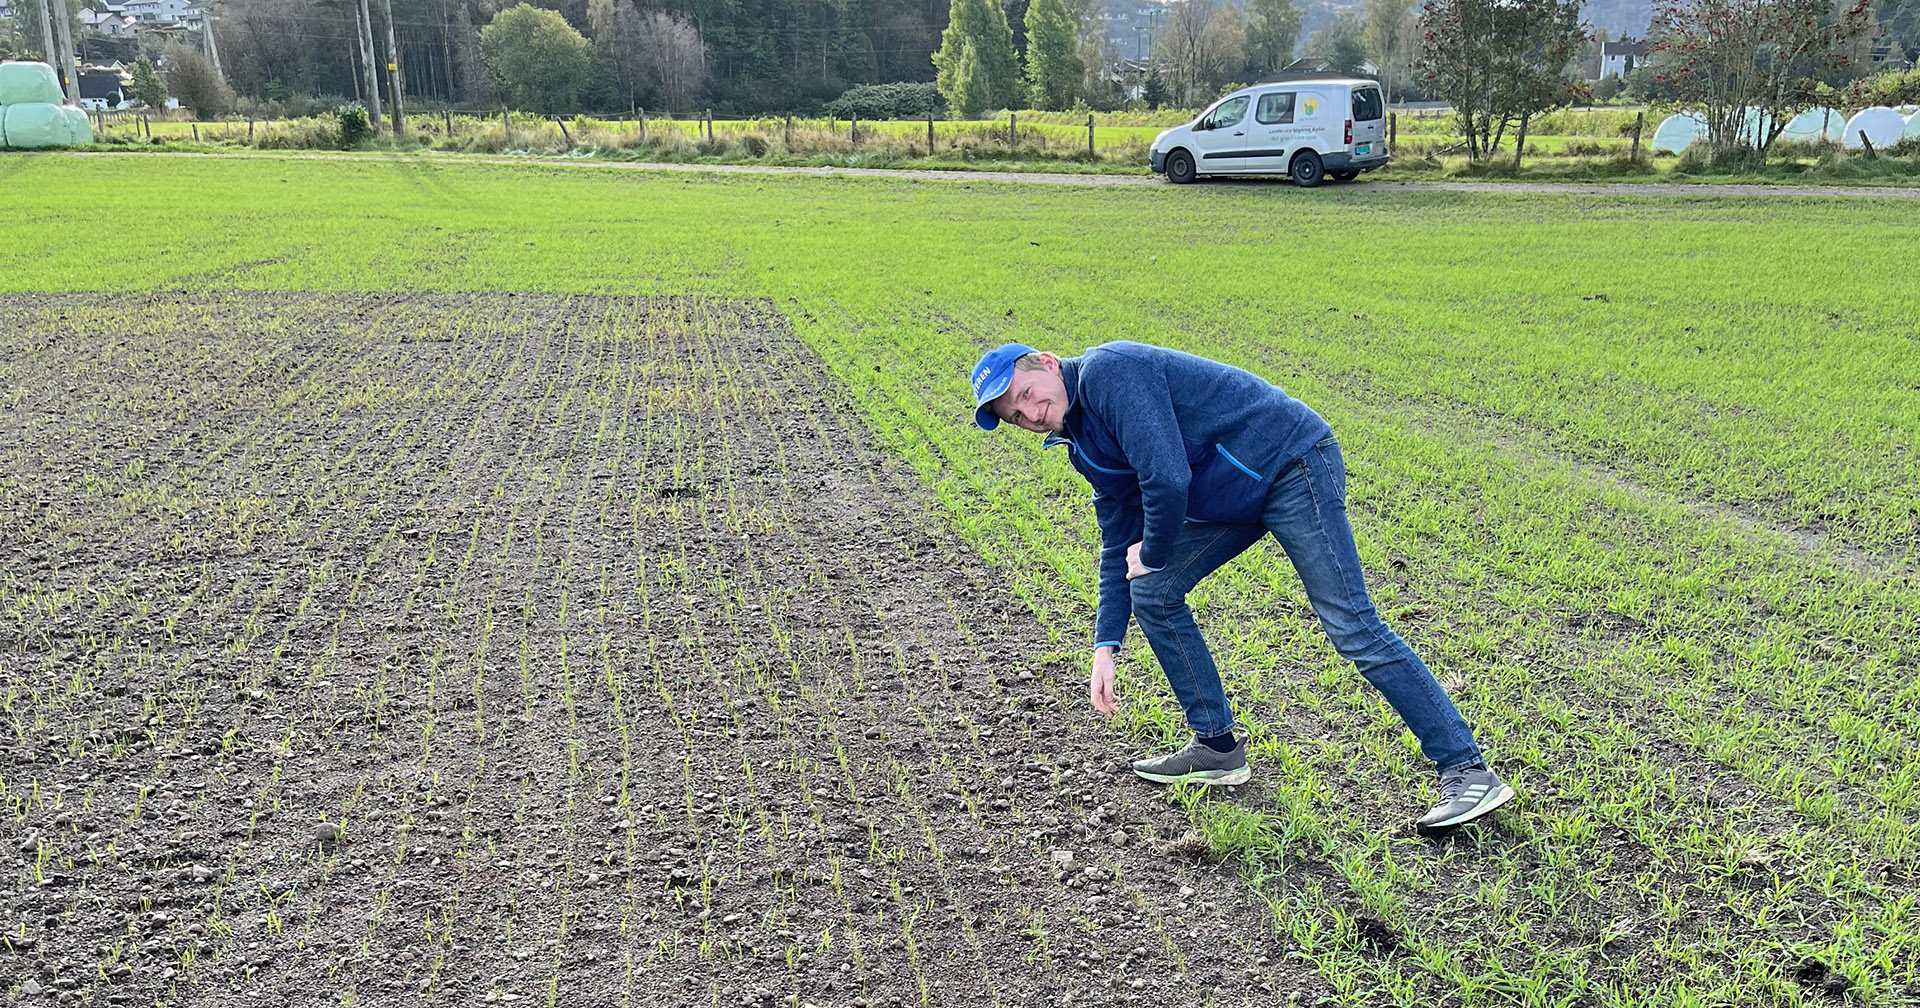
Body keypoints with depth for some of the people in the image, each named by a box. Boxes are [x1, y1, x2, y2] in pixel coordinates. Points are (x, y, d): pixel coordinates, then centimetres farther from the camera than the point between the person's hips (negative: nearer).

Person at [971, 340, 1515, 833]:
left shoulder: (1106, 370, -18)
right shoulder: (1088, 447, 11)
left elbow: (1167, 480, -25)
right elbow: (1119, 550, 15)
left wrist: (1152, 554, -6)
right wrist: (1106, 648, 7)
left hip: (1292, 461, -9)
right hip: (1232, 497, 9)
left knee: (1352, 628, -12)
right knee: (1152, 592, 5)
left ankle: (1468, 770, -4)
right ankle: (1219, 746, 15)